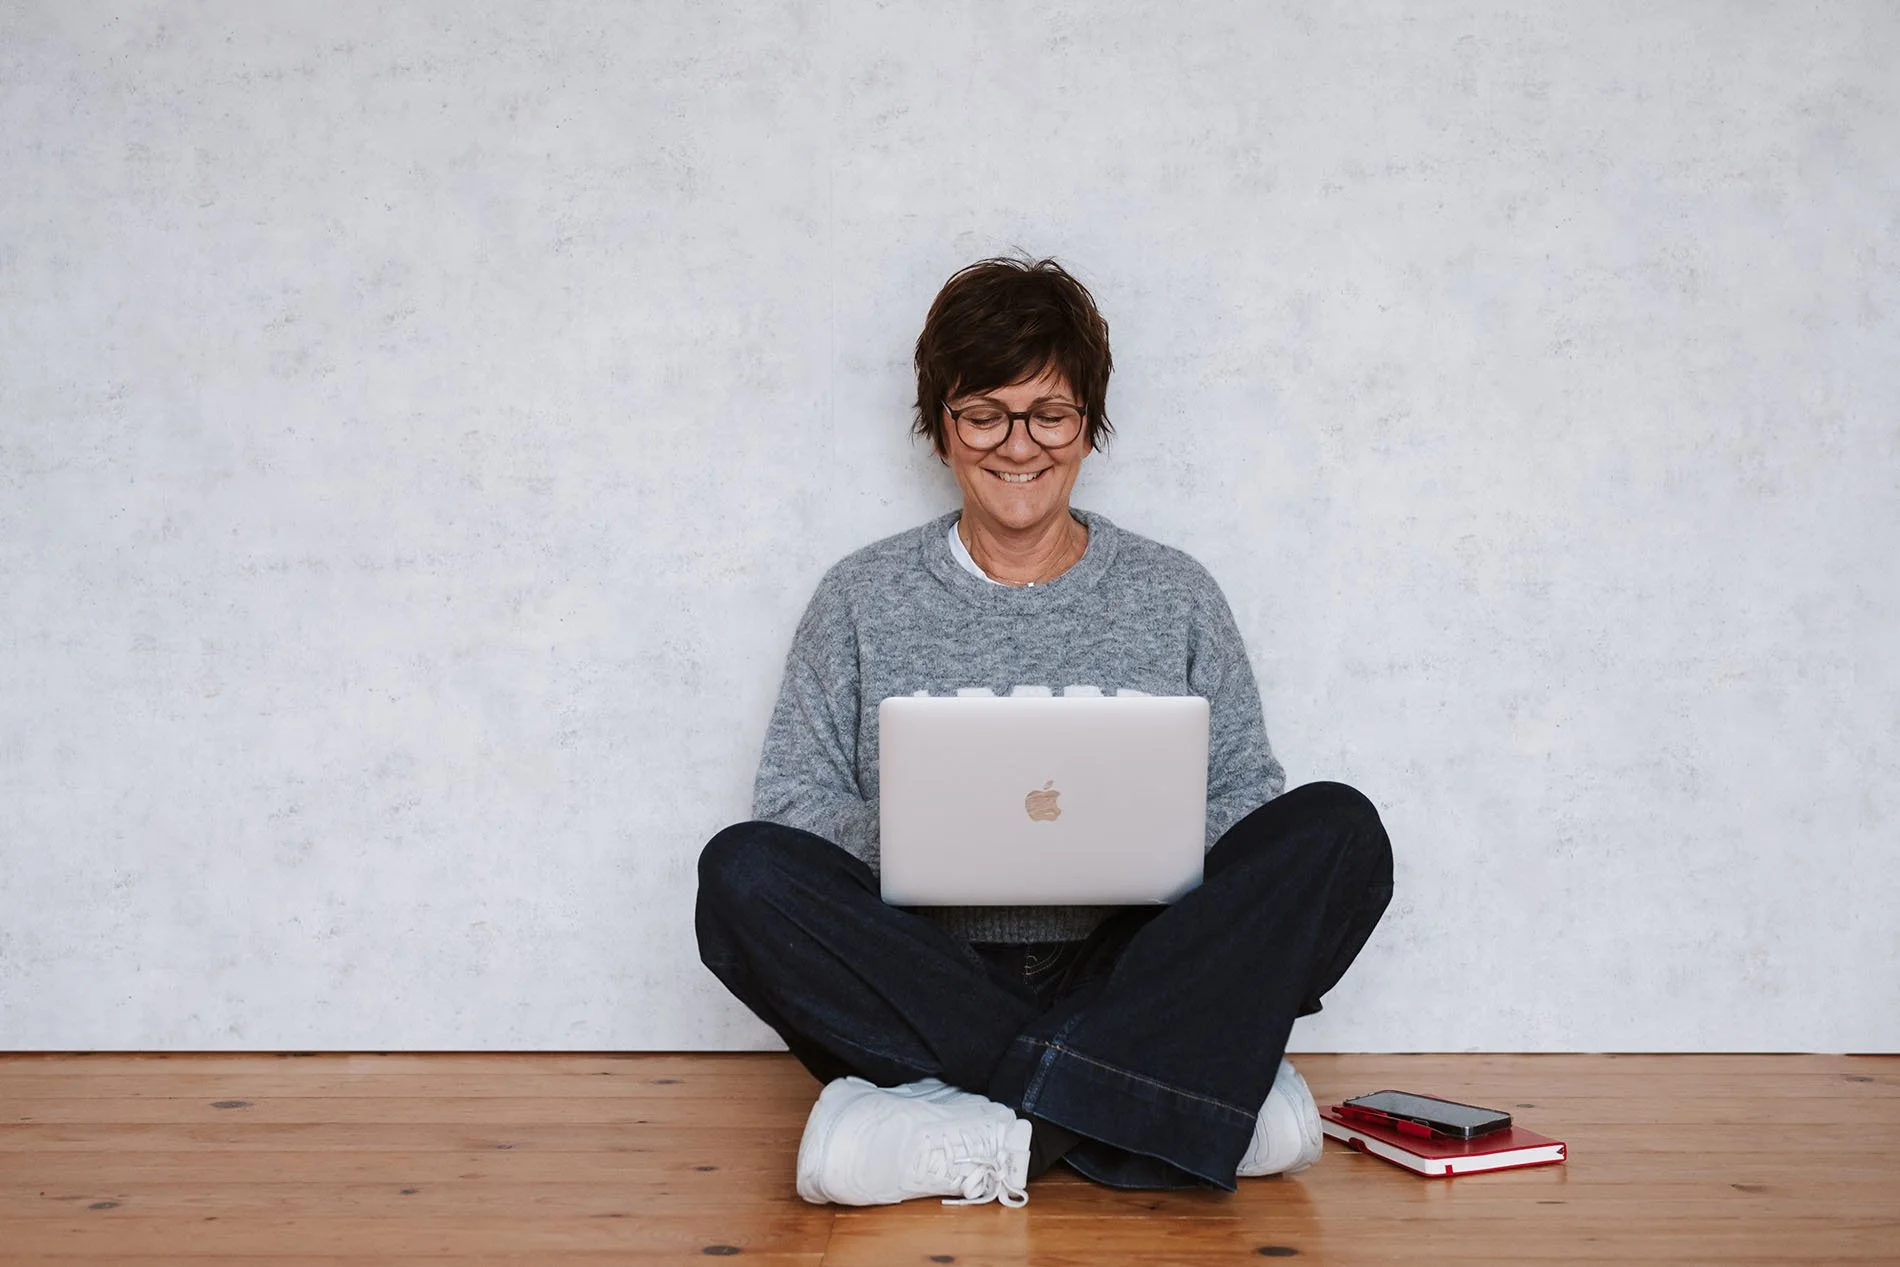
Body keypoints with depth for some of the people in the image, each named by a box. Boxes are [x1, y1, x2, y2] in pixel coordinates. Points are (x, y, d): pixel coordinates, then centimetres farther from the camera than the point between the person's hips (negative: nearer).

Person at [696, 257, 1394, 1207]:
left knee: (1339, 827, -22)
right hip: (925, 982, 0)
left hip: (1132, 980, 1)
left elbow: (1243, 799, 12)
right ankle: (1185, 1101, -31)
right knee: (741, 870, -28)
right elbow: (793, 804, 7)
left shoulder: (1174, 596, 13)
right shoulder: (864, 599, 11)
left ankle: (982, 1134, -32)